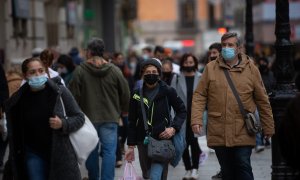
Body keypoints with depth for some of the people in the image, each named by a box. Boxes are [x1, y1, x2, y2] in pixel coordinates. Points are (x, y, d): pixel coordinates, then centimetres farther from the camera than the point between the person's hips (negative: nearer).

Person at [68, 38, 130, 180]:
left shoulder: (80, 70, -9)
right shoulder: (114, 70, -4)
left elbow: (74, 95, -7)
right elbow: (125, 94, 2)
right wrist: (123, 111, 20)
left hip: (88, 116, 0)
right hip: (110, 117, 0)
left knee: (92, 151, 14)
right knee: (109, 151, 1)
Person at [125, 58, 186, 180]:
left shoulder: (168, 92, -4)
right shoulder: (137, 94, 4)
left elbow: (182, 111, 6)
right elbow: (132, 122, 7)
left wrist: (174, 128, -10)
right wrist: (131, 146, 4)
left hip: (163, 139, -4)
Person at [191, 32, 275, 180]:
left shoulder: (251, 69, 4)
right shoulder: (211, 68, 5)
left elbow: (262, 100, 7)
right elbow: (199, 96, 3)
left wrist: (268, 128, 8)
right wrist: (196, 119, -10)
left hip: (243, 133, -2)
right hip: (218, 133, 2)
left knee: (243, 167, -7)